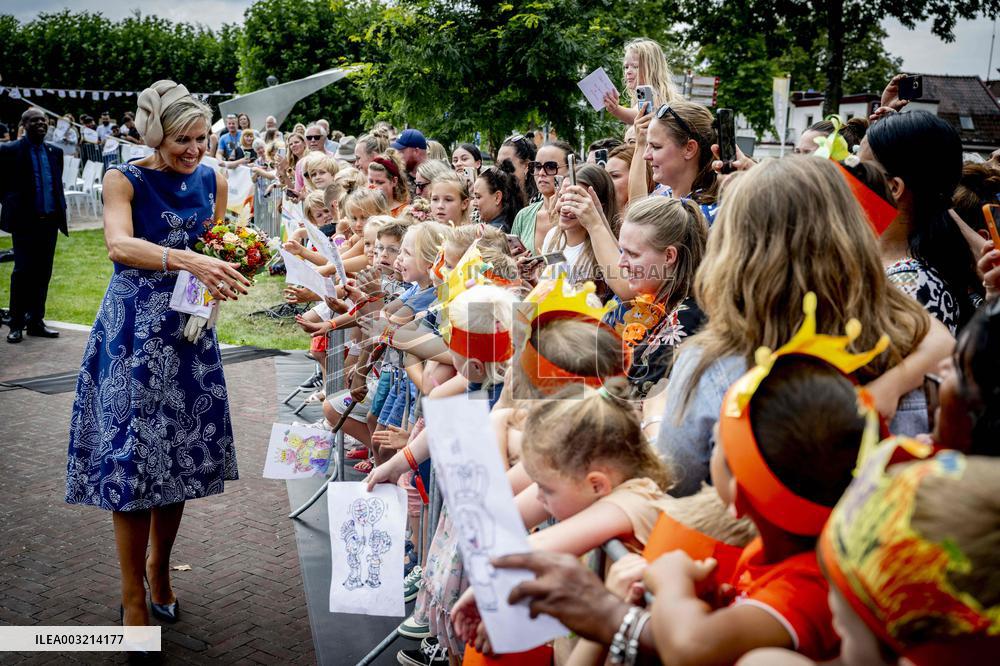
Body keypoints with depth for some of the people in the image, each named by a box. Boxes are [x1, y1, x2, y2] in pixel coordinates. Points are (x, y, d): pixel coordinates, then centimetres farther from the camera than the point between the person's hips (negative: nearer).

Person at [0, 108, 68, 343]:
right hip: (25, 222, -5)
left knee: (43, 273, 8)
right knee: (23, 272, -5)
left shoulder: (54, 152, 11)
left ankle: (35, 321, 17)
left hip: (50, 221, 5)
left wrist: (61, 208, 8)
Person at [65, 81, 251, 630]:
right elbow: (120, 244, -26)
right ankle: (134, 600, 9)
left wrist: (221, 276, -9)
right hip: (133, 330, -4)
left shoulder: (212, 181, 6)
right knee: (131, 458, -4)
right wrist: (187, 260, -42)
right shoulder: (124, 179, -7)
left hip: (189, 329, 5)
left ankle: (159, 571, 30)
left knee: (178, 455, 11)